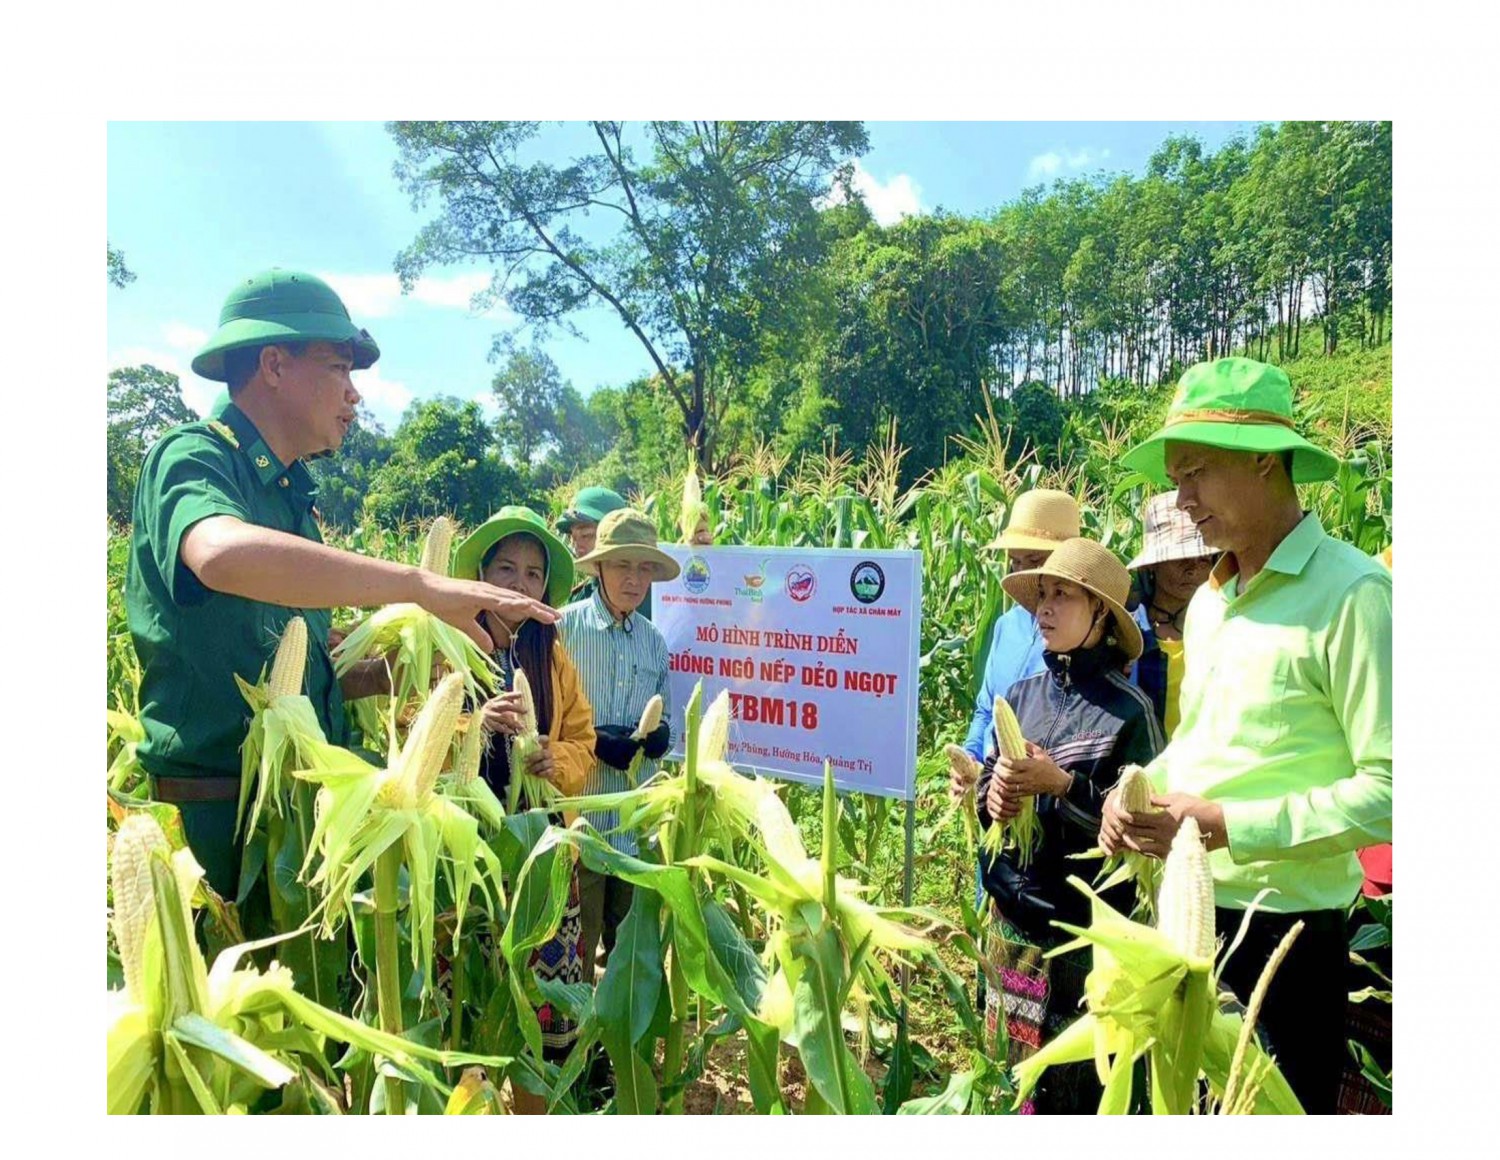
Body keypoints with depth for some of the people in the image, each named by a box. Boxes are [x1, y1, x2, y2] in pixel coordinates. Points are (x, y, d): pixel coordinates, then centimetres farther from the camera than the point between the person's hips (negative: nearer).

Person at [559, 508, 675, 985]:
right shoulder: (563, 627, -8)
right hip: (579, 816, -5)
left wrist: (660, 735, -6)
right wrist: (592, 740, -19)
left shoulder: (655, 641, 8)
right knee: (574, 948, 6)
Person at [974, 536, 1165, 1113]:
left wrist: (1059, 784, -21)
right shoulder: (1022, 695, 4)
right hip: (1012, 911, 5)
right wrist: (993, 794, -12)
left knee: (1073, 1078, 7)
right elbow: (986, 788, 10)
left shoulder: (1127, 709, -11)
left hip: (1085, 926, -5)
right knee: (1011, 1067, 15)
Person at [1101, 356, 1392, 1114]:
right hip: (1188, 911, 7)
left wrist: (1227, 825, -22)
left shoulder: (1350, 592, -16)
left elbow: (1389, 791, -20)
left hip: (1284, 927, -7)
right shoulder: (1207, 601, 9)